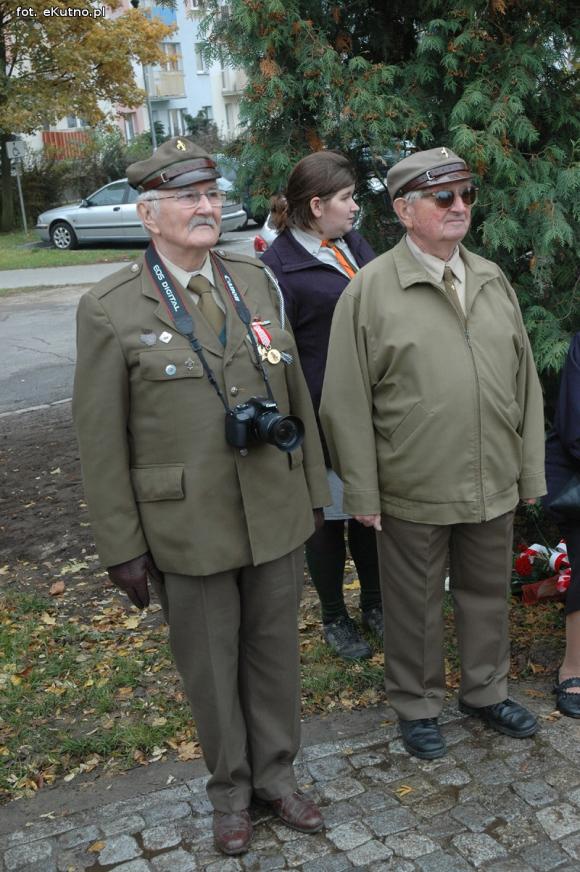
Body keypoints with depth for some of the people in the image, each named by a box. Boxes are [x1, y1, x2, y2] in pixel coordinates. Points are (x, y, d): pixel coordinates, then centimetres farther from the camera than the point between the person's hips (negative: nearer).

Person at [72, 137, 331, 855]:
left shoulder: (255, 282, 4)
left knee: (274, 649, 17)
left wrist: (310, 488, 10)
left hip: (274, 514, 4)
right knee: (211, 664, 13)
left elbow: (293, 388, 9)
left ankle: (275, 772, 40)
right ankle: (230, 788, 37)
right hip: (187, 527, -3)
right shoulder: (110, 310, -9)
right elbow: (102, 442, -8)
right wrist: (122, 547, -7)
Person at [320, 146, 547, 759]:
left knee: (488, 593, 20)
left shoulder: (493, 281, 6)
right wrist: (363, 494, -9)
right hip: (414, 491, -4)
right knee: (415, 604, 12)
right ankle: (417, 705, 34)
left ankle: (485, 691, 42)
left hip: (494, 483, 5)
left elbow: (524, 382, 9)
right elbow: (347, 403, -9)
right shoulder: (370, 290, -9)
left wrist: (531, 472, 8)